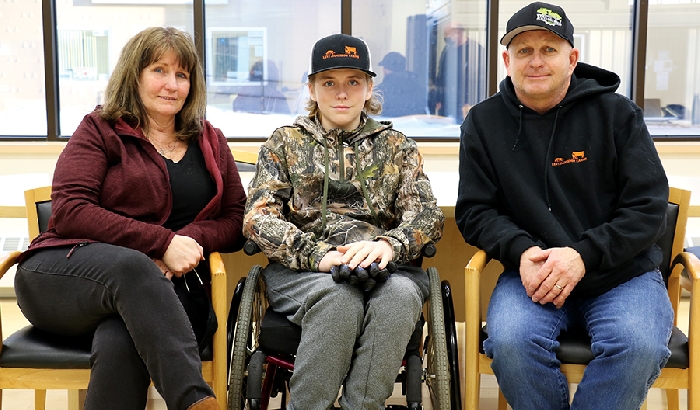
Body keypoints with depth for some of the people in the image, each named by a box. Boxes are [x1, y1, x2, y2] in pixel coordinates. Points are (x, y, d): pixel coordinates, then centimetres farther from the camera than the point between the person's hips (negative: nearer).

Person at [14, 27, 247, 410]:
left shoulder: (211, 142, 20)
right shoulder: (100, 130, 9)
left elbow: (236, 218, 11)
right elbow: (70, 211, -5)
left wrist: (189, 241, -12)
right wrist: (163, 242, -15)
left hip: (163, 288, 2)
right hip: (63, 276, -1)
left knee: (120, 342, -35)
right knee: (131, 267, -38)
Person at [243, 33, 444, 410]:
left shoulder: (396, 146, 18)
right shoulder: (285, 143, 16)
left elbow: (427, 215, 5)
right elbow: (258, 217, 1)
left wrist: (388, 245, -19)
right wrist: (318, 255, -17)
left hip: (385, 268, 1)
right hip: (301, 269, -1)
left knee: (399, 293, -34)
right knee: (339, 296, -35)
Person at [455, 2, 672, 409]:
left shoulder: (617, 113, 2)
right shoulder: (485, 122, 7)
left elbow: (649, 208, -2)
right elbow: (474, 210, 6)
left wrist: (582, 256, -16)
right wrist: (521, 250, -15)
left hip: (622, 272, 0)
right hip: (532, 272, 1)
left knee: (639, 345, -30)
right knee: (510, 341, -30)